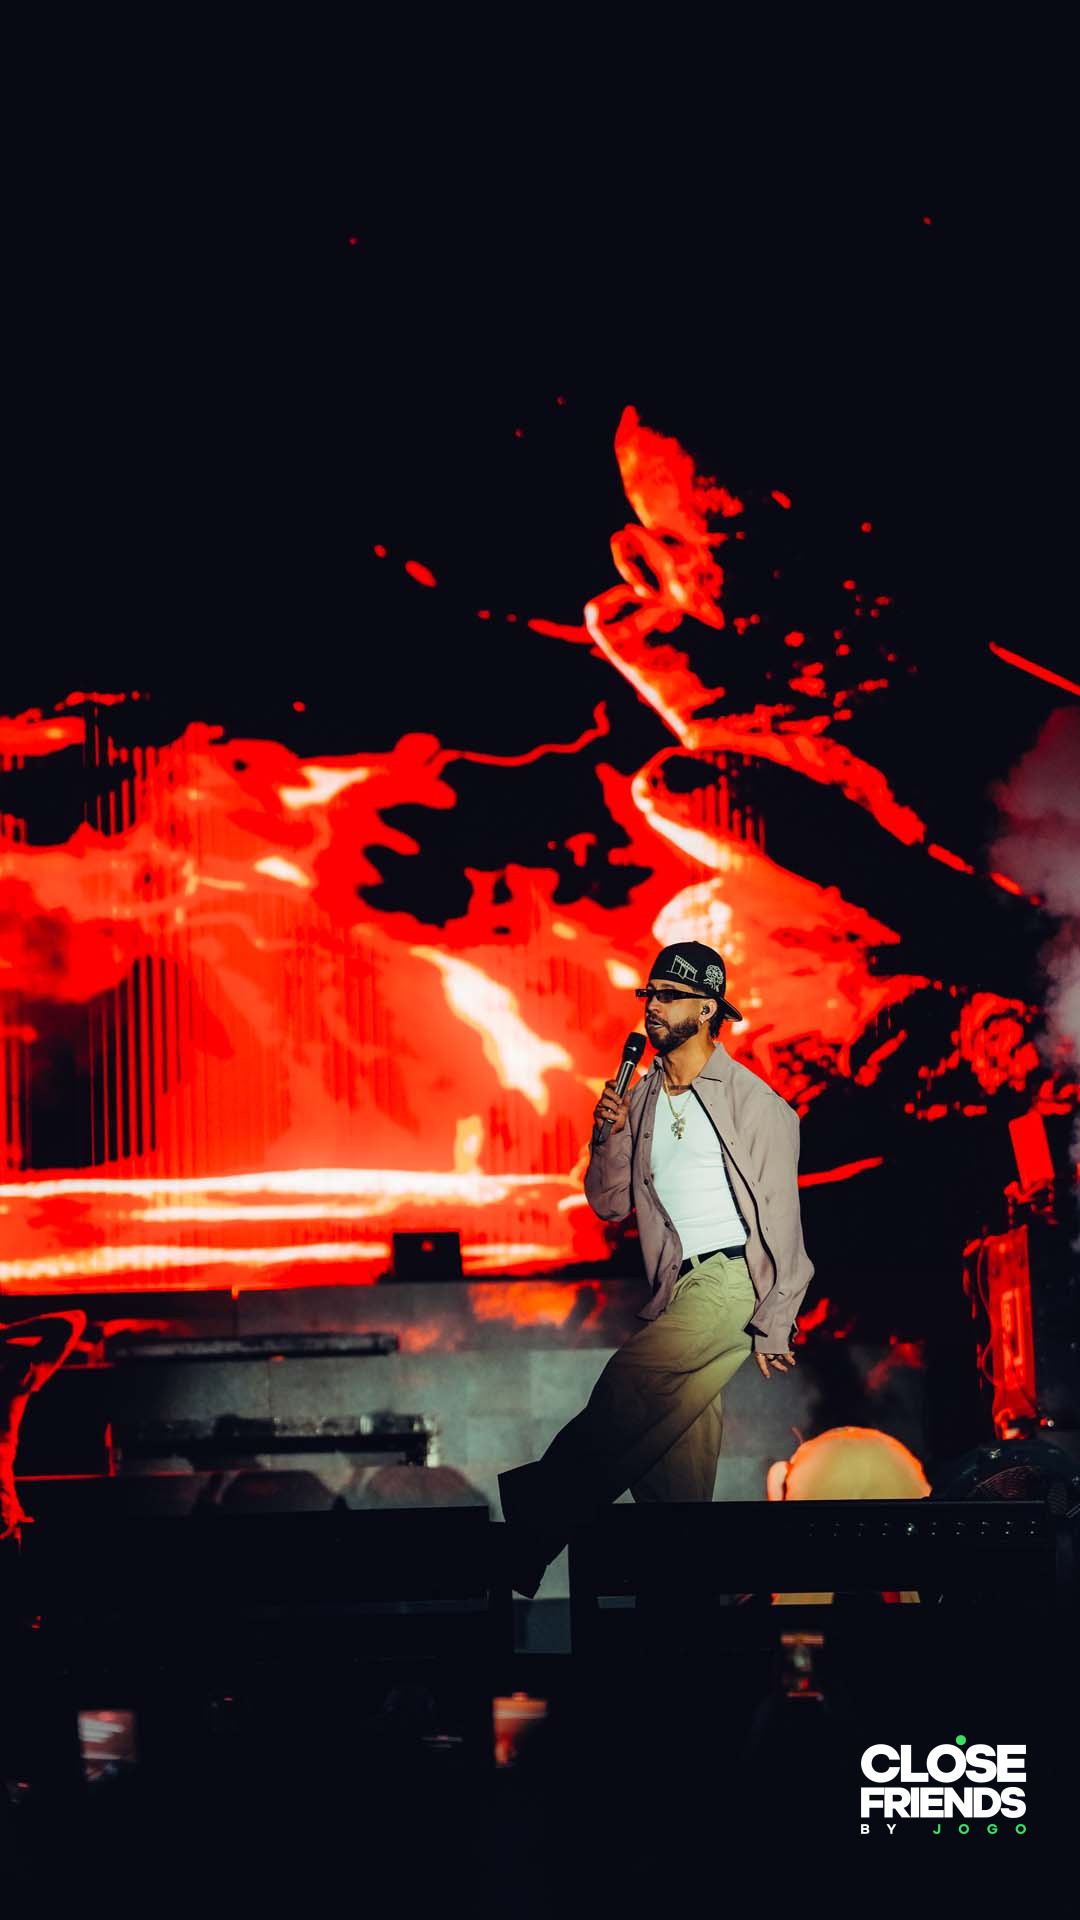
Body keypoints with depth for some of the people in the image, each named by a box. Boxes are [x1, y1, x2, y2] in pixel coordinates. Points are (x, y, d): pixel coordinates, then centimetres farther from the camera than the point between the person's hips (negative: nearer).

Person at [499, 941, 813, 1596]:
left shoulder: (754, 1103, -4)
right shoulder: (641, 1097, 14)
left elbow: (780, 1218, -5)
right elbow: (609, 1203, 14)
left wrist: (773, 1326, -9)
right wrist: (611, 1136, -5)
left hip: (732, 1277, -7)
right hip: (678, 1288, 7)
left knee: (632, 1379, -26)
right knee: (678, 1475, 5)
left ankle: (535, 1525, -19)